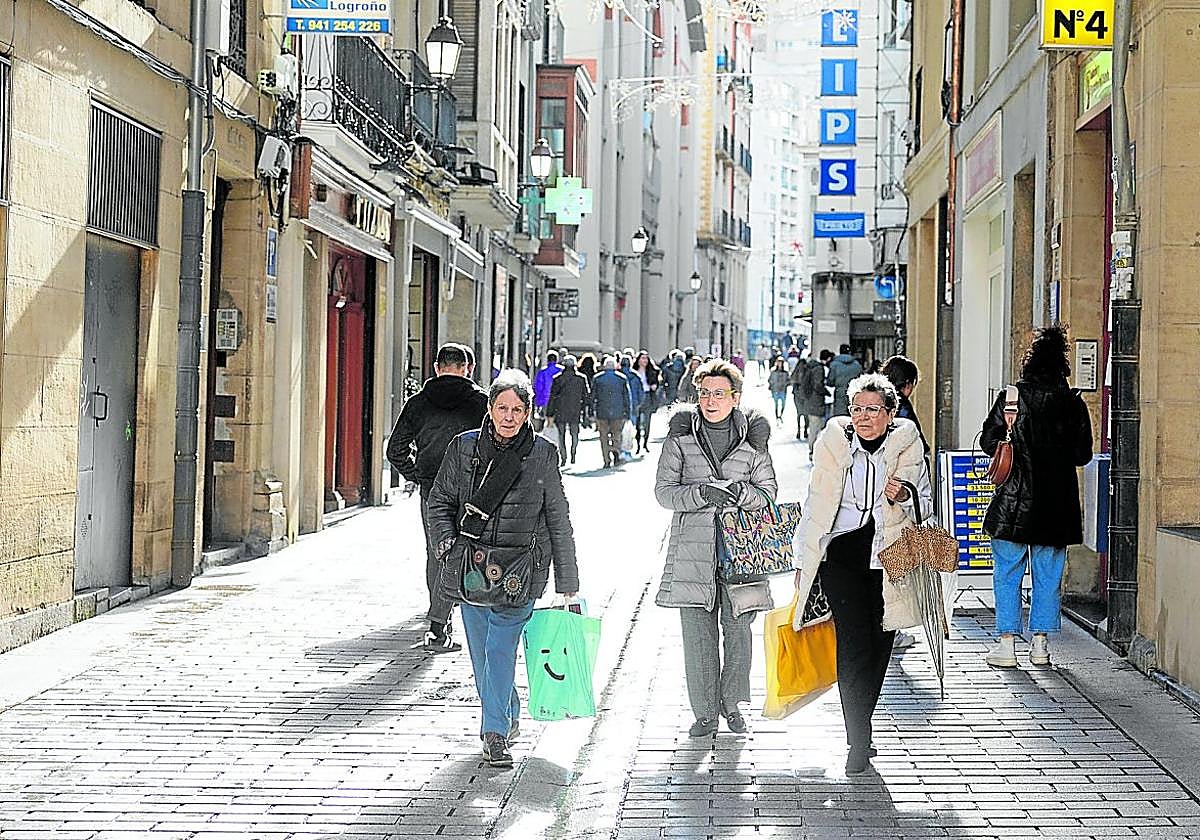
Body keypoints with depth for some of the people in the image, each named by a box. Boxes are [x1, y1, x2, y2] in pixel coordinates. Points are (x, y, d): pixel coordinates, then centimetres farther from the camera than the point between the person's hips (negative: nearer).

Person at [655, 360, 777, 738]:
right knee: (698, 632, 1)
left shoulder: (752, 437, 5)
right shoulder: (682, 435, 3)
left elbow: (768, 490, 7)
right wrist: (702, 495, -18)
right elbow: (664, 490, 0)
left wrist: (740, 493, -15)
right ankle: (705, 713, 11)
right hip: (692, 547, 0)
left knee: (737, 628, 5)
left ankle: (732, 703, 24)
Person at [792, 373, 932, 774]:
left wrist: (904, 497, -13)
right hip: (842, 555, -2)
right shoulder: (833, 442, -1)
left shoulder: (906, 444, 1)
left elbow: (926, 502, 11)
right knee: (854, 645, -12)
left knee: (879, 646, 7)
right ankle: (859, 743, -9)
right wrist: (803, 561, 7)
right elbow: (816, 504, 6)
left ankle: (860, 728, 26)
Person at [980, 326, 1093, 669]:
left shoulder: (1012, 397, -8)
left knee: (1008, 574, 6)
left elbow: (988, 441, -4)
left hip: (1014, 501, -2)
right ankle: (1040, 644, 14)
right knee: (1048, 576, 11)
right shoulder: (1074, 403, -1)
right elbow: (1083, 454, 4)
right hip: (1057, 503, 2)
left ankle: (1006, 643, 4)